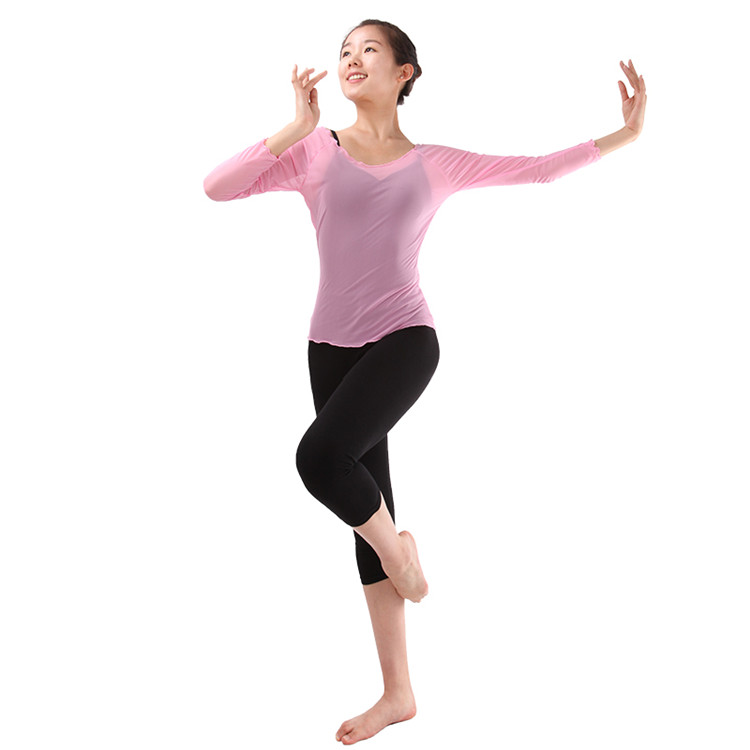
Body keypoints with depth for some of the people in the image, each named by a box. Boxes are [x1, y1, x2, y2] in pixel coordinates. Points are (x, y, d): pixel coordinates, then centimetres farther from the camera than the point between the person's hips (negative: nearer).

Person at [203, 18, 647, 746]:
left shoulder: (436, 164, 6)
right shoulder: (314, 151, 5)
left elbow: (539, 168, 12)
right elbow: (216, 187, -7)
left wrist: (625, 134, 9)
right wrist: (297, 127, -11)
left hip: (403, 338, -2)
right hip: (332, 345, 2)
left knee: (320, 455, -29)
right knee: (368, 505, 5)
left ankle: (397, 547, 5)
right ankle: (397, 691, 18)